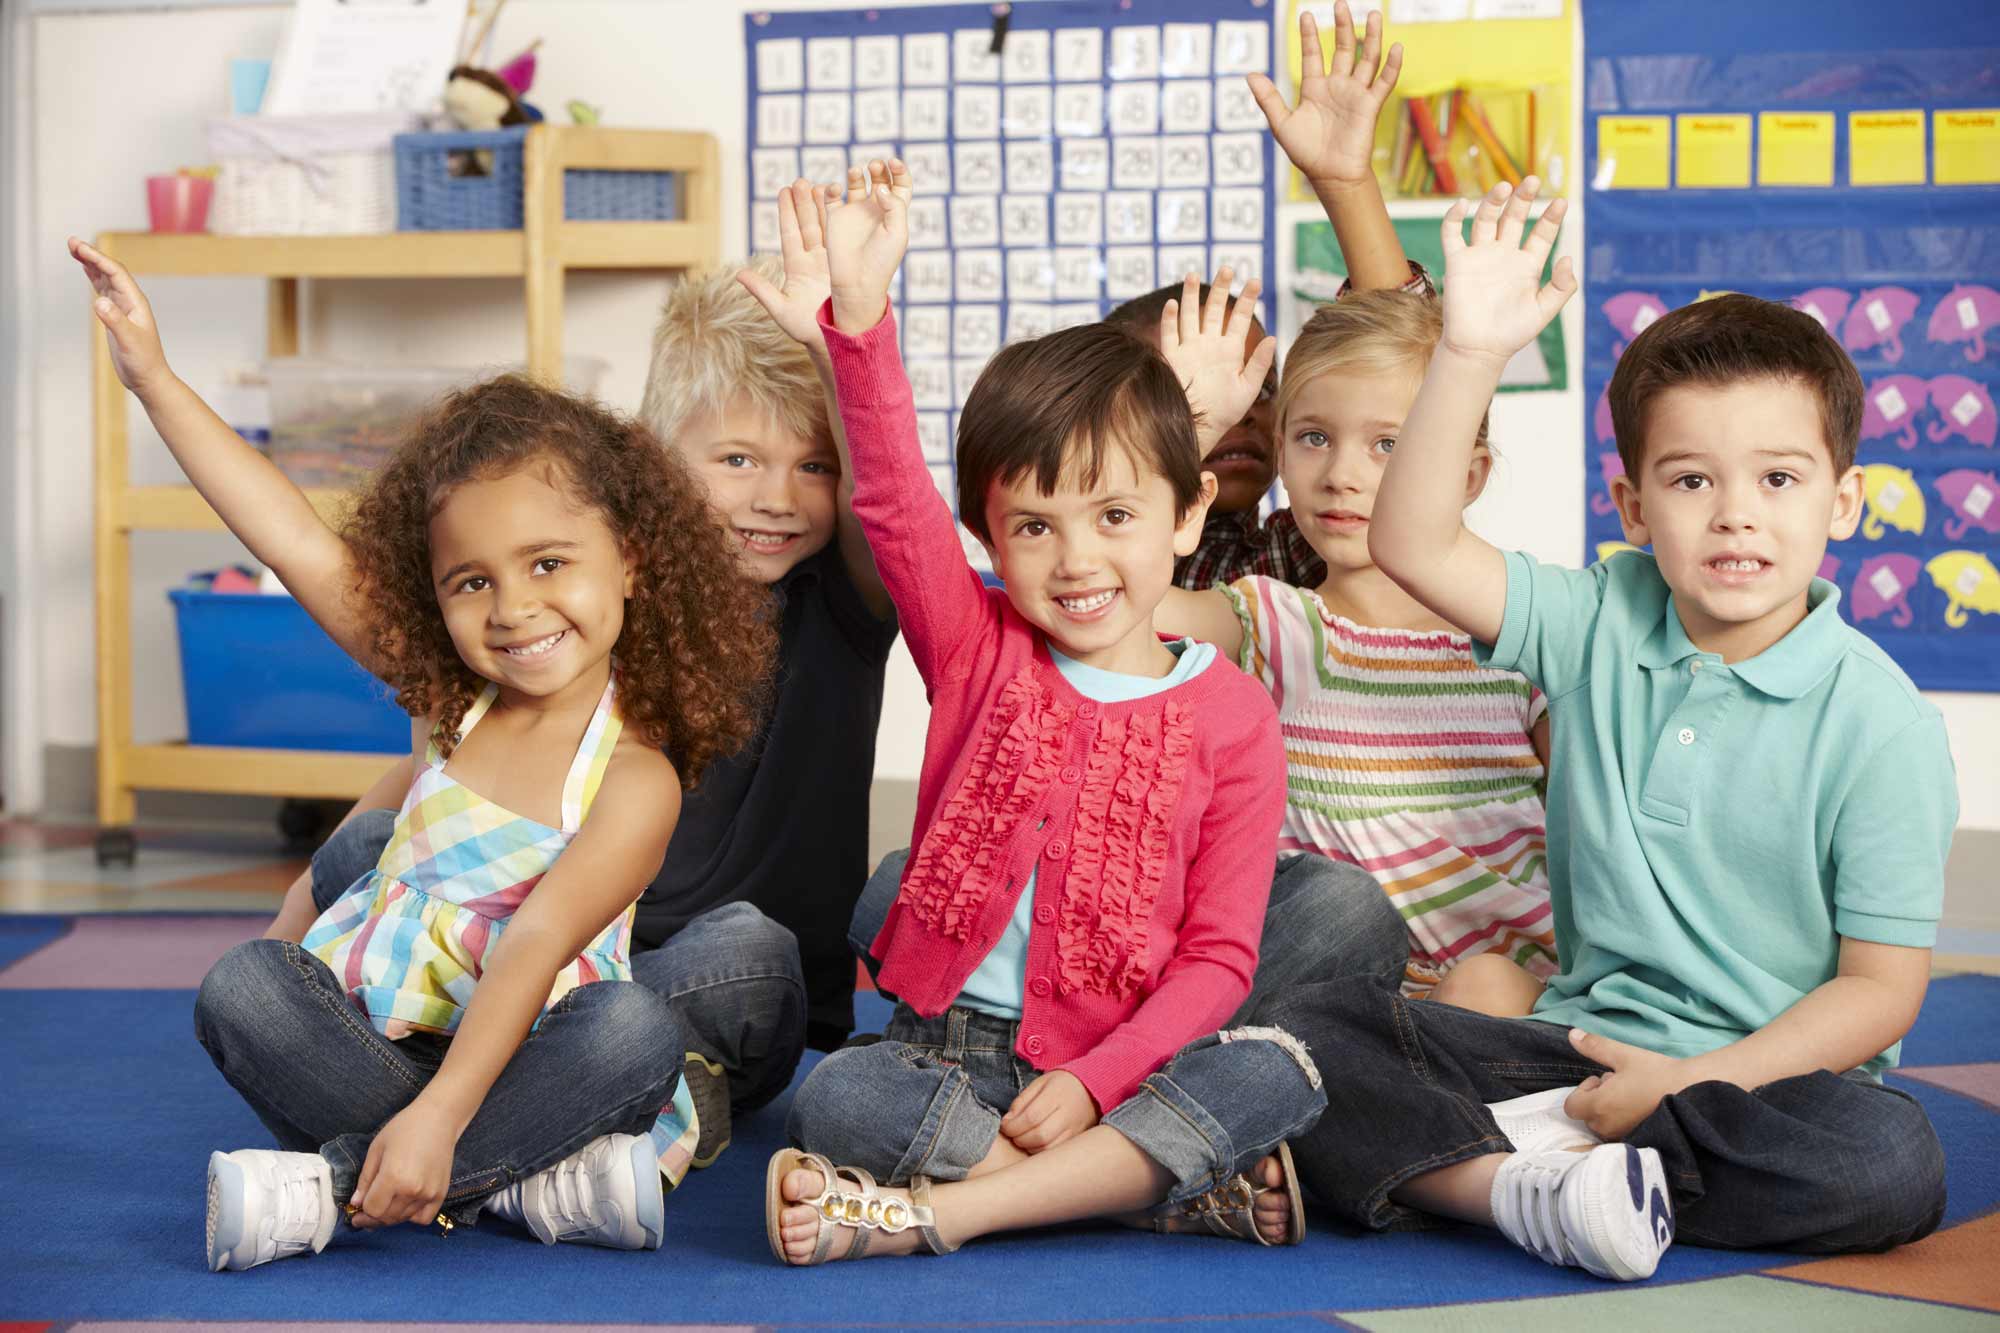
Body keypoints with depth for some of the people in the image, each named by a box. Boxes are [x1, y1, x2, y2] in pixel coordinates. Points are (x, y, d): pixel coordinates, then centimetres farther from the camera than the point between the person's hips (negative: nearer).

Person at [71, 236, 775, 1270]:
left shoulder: (635, 778, -12)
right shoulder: (445, 700, 3)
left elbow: (535, 950, -24)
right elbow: (303, 551, 0)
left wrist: (439, 1117, -35)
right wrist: (154, 377, -2)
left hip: (512, 1061, -4)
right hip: (366, 1044, 4)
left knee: (639, 1031, -33)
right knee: (242, 984, -22)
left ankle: (332, 1184, -32)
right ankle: (518, 1179, -27)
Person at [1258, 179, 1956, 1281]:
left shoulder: (1879, 723, -8)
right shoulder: (1604, 628, 4)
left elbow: (1881, 987, -9)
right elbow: (1415, 548, -7)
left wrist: (1690, 1083, -19)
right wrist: (1470, 355, -16)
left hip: (1768, 1072, -3)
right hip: (1581, 1044, 3)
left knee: (1891, 1162, -36)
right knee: (1301, 1025, -14)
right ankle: (1525, 1187, -36)